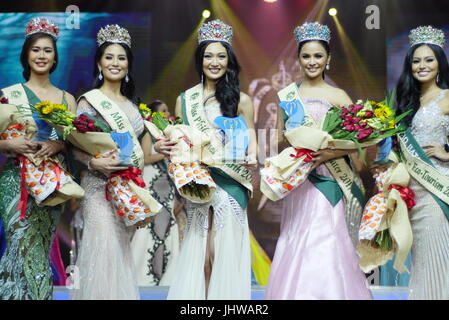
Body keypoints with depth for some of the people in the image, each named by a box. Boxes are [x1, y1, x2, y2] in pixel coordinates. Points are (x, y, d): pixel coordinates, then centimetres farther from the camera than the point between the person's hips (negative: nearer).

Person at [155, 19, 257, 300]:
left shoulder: (241, 100, 4)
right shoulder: (185, 99, 11)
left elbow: (251, 139, 4)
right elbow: (177, 141, 13)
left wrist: (252, 158, -16)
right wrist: (161, 147, -7)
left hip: (229, 183, -2)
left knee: (225, 253, -1)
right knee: (198, 254, 3)